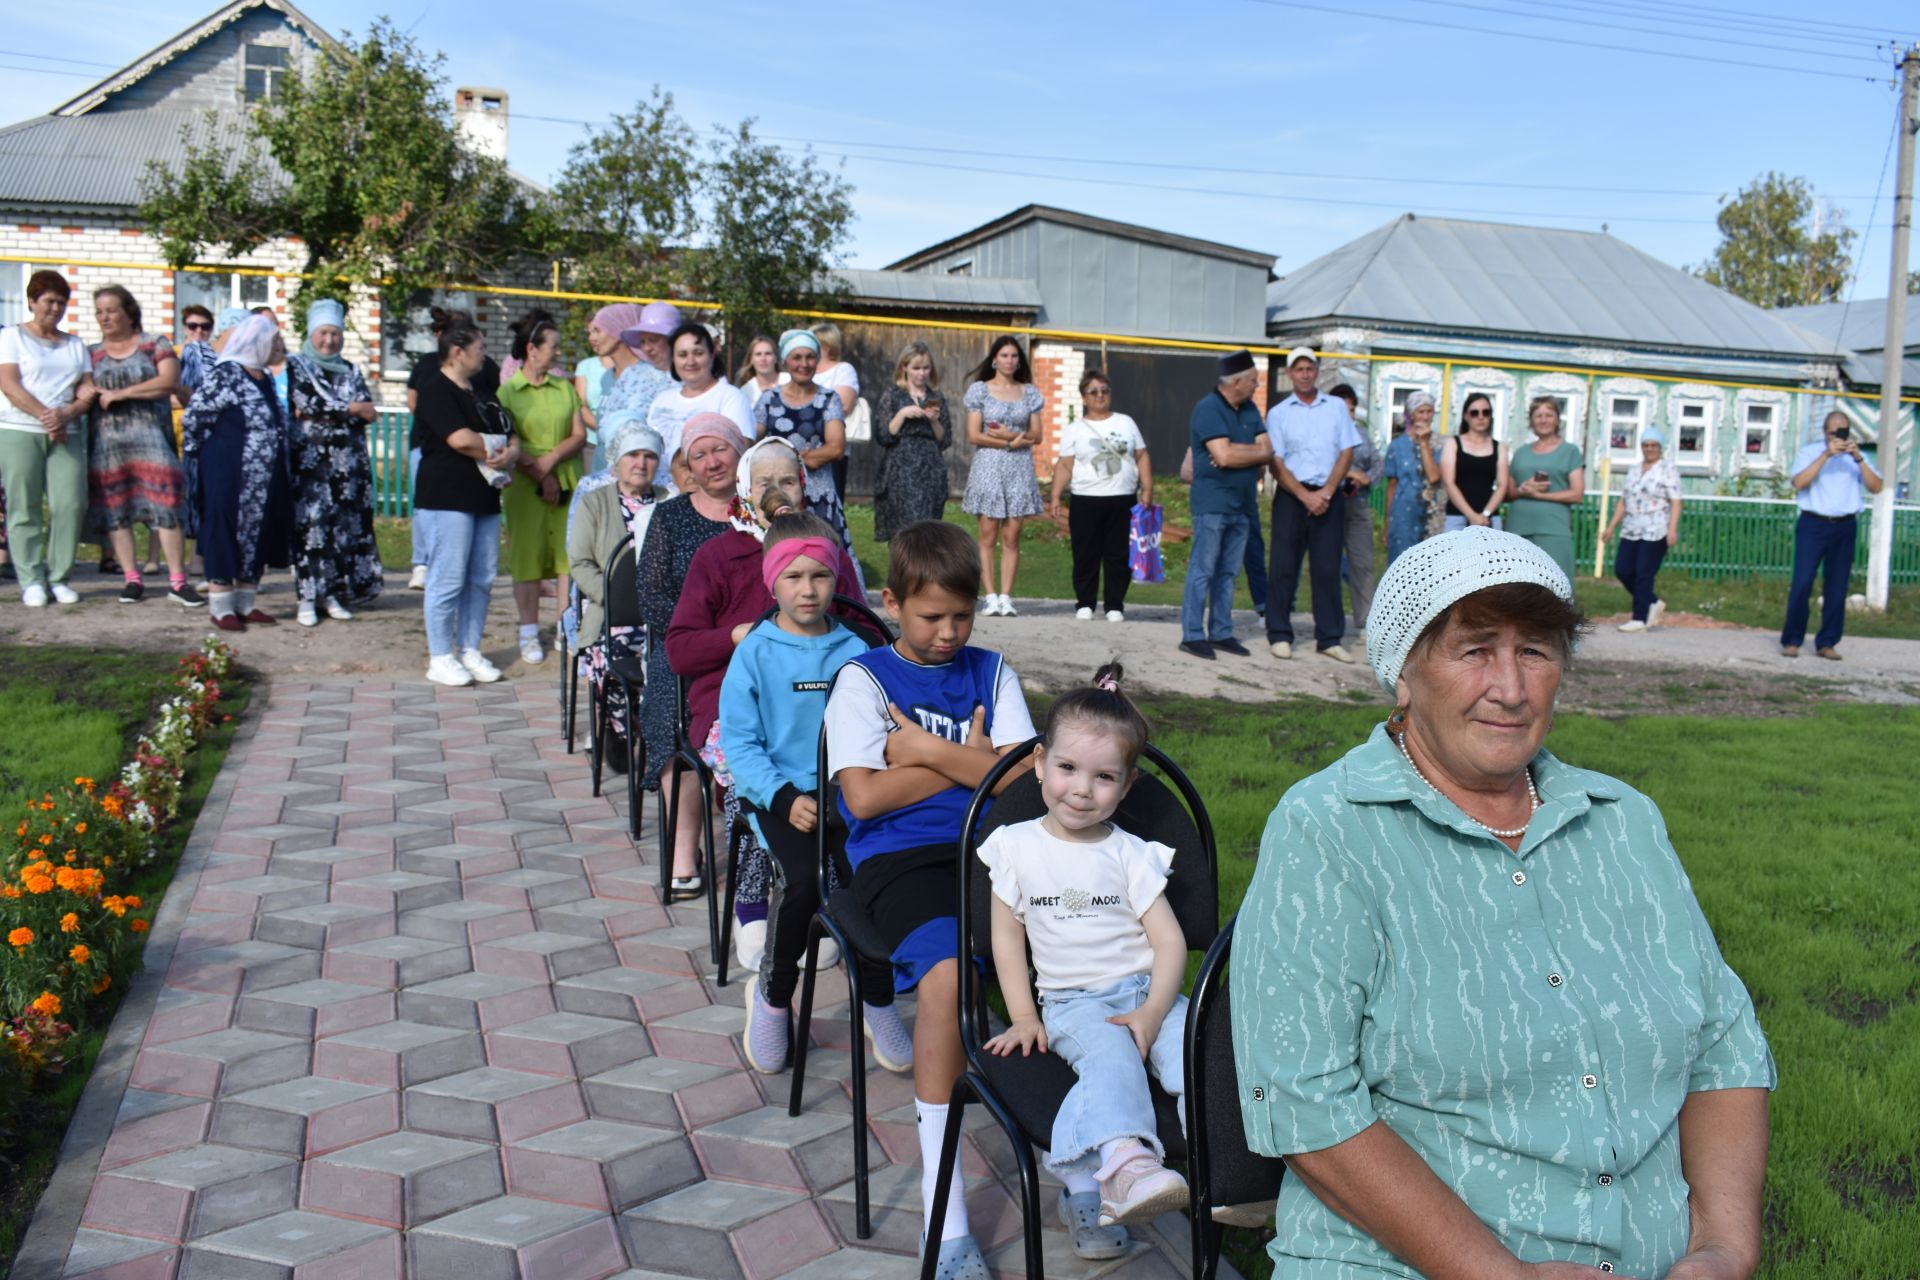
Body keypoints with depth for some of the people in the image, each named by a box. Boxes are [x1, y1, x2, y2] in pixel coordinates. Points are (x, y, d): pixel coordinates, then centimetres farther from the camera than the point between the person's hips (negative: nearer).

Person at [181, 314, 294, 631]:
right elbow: (193, 417, -12)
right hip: (228, 475, -8)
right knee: (225, 536, -1)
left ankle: (245, 604, 21)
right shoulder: (225, 375, -12)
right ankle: (221, 607, 7)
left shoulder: (266, 378, 12)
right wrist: (214, 450, 1)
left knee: (257, 536, 11)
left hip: (264, 479, 8)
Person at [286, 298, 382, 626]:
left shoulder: (350, 371, 17)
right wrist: (351, 409, -7)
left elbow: (367, 411, 1)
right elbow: (309, 402, -12)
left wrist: (318, 414, -11)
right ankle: (307, 597, -4)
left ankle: (332, 593, 10)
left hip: (348, 461, 4)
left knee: (346, 525, 2)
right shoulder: (296, 366, 6)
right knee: (310, 524, -8)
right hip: (310, 460, -4)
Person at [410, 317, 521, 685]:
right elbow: (460, 439, -19)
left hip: (484, 498, 8)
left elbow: (510, 438, 16)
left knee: (482, 578, 8)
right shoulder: (436, 391, -7)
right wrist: (498, 453, -4)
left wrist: (510, 454, -8)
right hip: (447, 498, -8)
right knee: (447, 579, -5)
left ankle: (470, 651, 16)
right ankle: (440, 658, 3)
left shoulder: (482, 393, 20)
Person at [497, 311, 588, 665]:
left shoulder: (565, 387, 11)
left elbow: (580, 435, 4)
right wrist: (540, 475, -14)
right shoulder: (507, 391, 1)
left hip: (568, 483, 3)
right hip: (524, 486, -3)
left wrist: (551, 459, -11)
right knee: (527, 558, 1)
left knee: (570, 555, 1)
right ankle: (529, 635, 10)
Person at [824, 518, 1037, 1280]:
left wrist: (927, 749, -4)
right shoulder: (864, 678, 6)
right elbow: (864, 795, -8)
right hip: (899, 857, -3)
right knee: (947, 972, -33)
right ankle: (943, 1213, -21)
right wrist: (972, 763, 1)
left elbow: (1025, 777, 2)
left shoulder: (991, 673, 16)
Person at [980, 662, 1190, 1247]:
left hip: (1145, 993, 3)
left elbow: (1170, 941, 0)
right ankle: (1125, 1164, -57)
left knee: (1193, 1041, -27)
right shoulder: (1017, 846, 5)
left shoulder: (1131, 854, 4)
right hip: (1071, 1003, -3)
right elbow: (1007, 935, 8)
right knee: (1112, 1053, -34)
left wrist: (1152, 1011, -15)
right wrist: (1023, 1017, 0)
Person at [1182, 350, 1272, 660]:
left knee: (1228, 573, 11)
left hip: (1241, 504, 8)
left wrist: (1240, 455, -12)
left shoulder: (1250, 410, 14)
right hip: (1212, 503, -8)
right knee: (1202, 571, -5)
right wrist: (1256, 452, -5)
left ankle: (1221, 633, 16)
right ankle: (1192, 634, -1)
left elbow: (1268, 453, 6)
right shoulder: (1208, 408, -10)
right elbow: (1224, 454, -21)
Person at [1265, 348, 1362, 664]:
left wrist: (1327, 492, -9)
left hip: (1330, 497, 1)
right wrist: (1305, 496, -12)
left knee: (1327, 568, 1)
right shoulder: (1278, 413, 6)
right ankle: (1279, 635, 6)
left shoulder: (1337, 407, 10)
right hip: (1291, 496, -1)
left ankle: (1329, 638, 5)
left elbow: (1347, 451, 4)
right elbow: (1275, 463, -1)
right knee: (1283, 566, -1)